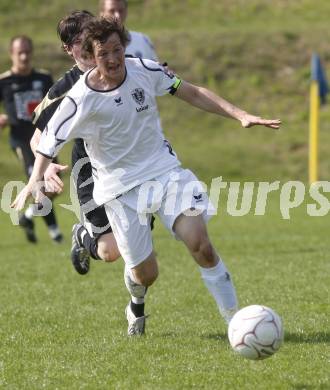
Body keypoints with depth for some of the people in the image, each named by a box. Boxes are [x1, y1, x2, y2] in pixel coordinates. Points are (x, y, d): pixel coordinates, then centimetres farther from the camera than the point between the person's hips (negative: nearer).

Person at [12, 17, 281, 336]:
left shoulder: (144, 70, -7)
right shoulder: (80, 100, -16)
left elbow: (192, 94, 4)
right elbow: (48, 141, -11)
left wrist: (240, 116, -3)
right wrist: (35, 181, -28)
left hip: (164, 169, 2)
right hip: (120, 186, -2)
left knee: (200, 243, -19)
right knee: (145, 273, 0)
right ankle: (136, 307, 39)